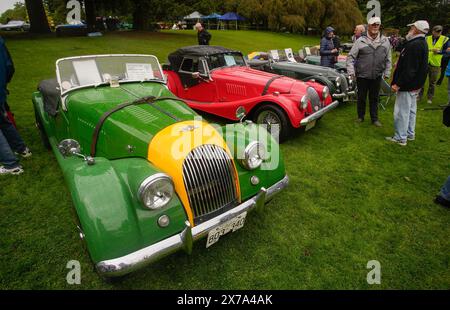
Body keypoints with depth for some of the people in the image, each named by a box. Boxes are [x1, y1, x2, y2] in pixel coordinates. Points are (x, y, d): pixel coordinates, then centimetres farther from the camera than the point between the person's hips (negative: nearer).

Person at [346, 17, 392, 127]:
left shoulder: (385, 41, 5)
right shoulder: (361, 41, -4)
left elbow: (388, 59, 11)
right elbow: (351, 56, -3)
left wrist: (387, 73, 7)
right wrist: (351, 71, -11)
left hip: (377, 76, 2)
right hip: (362, 75, -2)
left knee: (374, 98, 10)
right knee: (361, 97, 10)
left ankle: (374, 118, 21)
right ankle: (360, 116, 26)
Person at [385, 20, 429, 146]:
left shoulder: (414, 46, -22)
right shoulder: (422, 44, 12)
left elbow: (409, 69, -27)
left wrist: (398, 84, -24)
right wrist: (399, 63, 15)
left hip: (407, 85, -11)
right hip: (415, 85, 11)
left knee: (401, 112, -3)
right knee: (411, 110, 19)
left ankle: (401, 138, 4)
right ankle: (410, 134, 31)